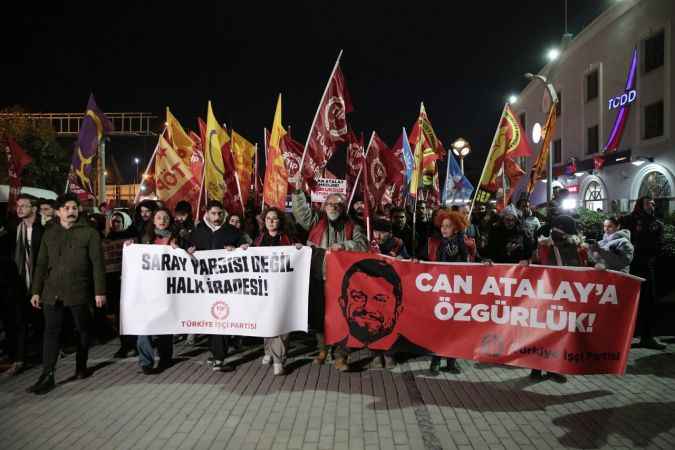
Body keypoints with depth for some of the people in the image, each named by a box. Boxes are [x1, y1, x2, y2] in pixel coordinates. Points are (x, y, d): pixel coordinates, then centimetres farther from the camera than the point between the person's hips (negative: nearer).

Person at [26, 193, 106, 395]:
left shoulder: (89, 233, -1)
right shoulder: (49, 234, 11)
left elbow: (97, 263, -5)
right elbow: (41, 264, 13)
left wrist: (99, 291, -9)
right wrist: (36, 291, 8)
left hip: (79, 291, -2)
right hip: (52, 292, 3)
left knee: (83, 330, 9)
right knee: (51, 332, -1)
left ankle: (81, 367, 26)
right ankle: (47, 375, 2)